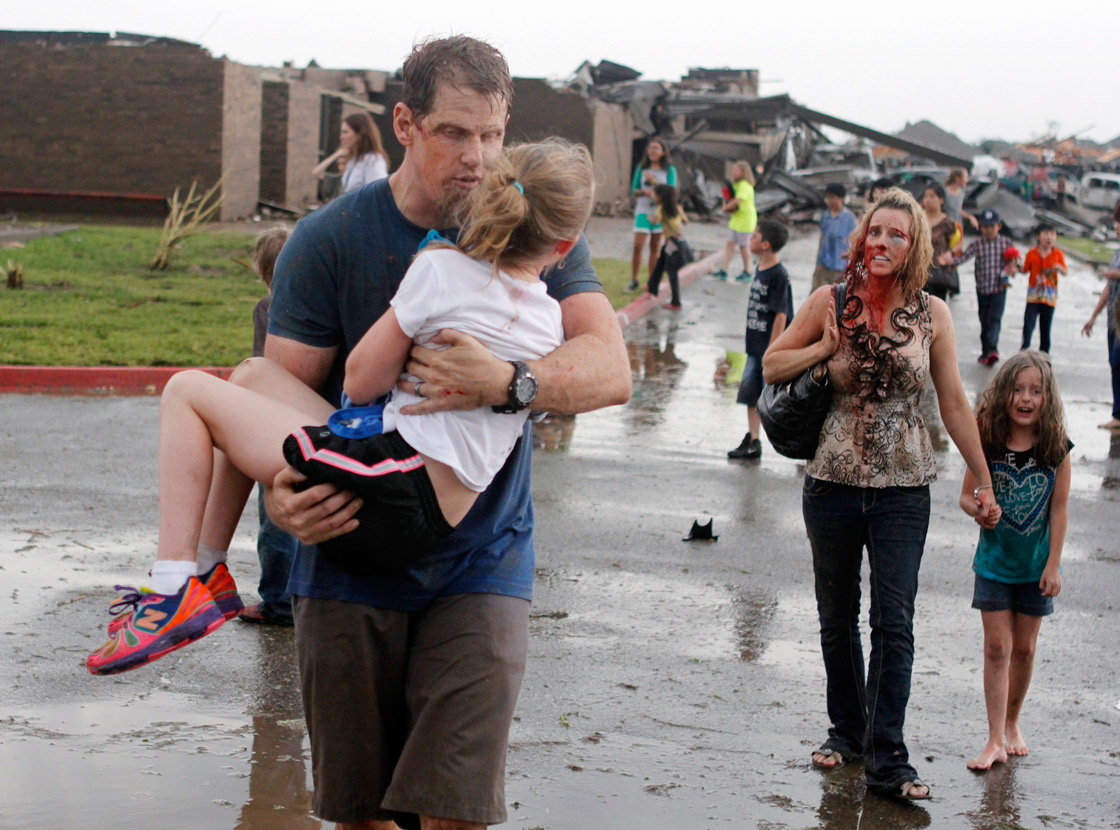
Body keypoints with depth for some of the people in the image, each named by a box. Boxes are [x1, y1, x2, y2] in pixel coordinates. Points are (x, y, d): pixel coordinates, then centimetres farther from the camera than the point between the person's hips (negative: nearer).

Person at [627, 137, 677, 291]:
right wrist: (644, 192, -15)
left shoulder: (669, 170, 2)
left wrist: (654, 181, -16)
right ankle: (633, 280, 0)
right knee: (638, 246, -9)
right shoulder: (641, 169, 6)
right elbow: (634, 190, 6)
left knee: (655, 247, 5)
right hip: (643, 211, 0)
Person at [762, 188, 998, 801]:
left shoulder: (931, 314, -1)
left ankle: (887, 759, -4)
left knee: (894, 623, -7)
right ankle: (847, 730, 31)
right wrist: (827, 346, -10)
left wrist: (983, 480, 9)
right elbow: (771, 367, 8)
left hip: (903, 488, -1)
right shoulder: (831, 302, -1)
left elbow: (953, 403, 6)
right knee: (837, 618, 13)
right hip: (833, 481, 1)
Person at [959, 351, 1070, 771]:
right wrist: (978, 510, -24)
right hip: (995, 560, 0)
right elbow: (966, 494, -1)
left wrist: (1053, 563, -6)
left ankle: (1012, 723, 30)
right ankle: (996, 740, 0)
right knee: (997, 647, -2)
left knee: (1024, 648, 10)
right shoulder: (987, 443, -9)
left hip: (1036, 564, 1)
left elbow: (1059, 508, -5)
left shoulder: (1056, 448, -9)